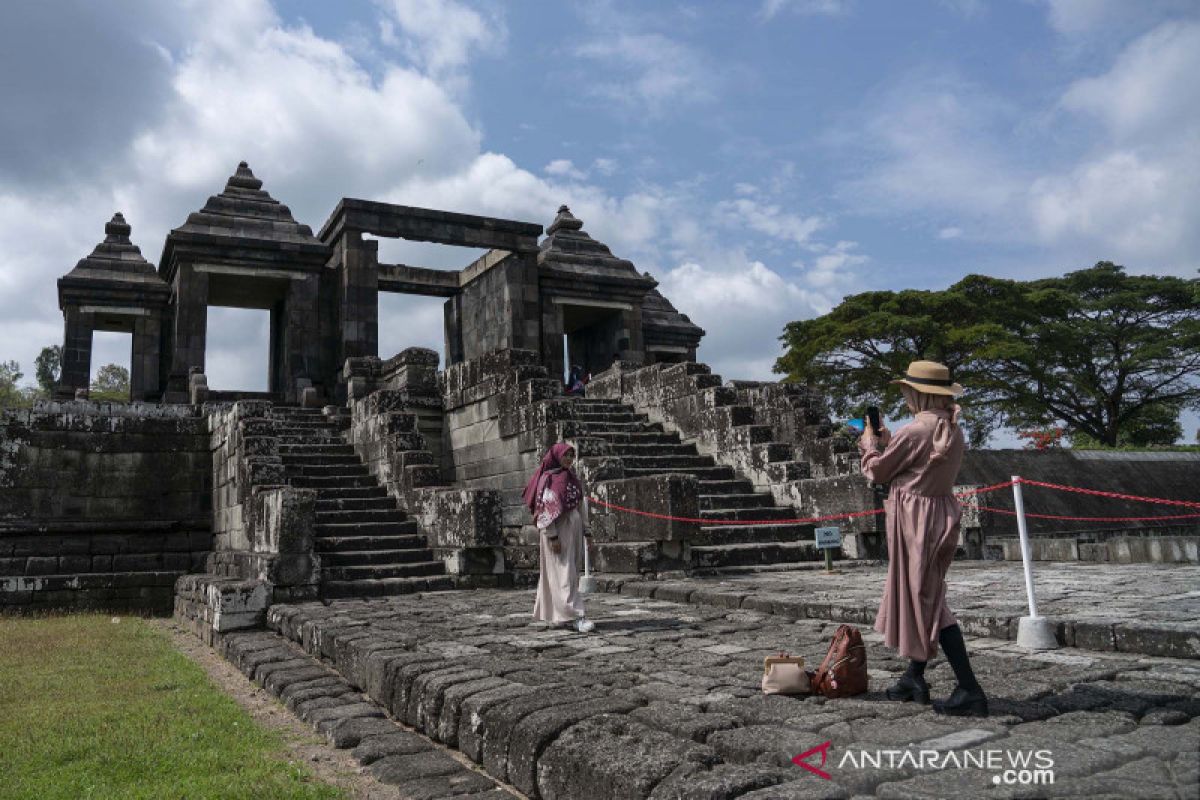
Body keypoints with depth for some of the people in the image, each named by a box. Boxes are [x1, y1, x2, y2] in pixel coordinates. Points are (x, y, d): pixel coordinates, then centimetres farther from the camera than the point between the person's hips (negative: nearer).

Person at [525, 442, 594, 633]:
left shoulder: (573, 478, 14)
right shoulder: (549, 479, -8)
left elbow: (581, 505, 16)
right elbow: (545, 509, -14)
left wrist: (585, 531, 11)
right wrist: (552, 536, -19)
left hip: (573, 530, 8)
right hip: (557, 531, -8)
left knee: (570, 572, 11)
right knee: (563, 572, -10)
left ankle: (554, 613, 21)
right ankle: (576, 616, -14)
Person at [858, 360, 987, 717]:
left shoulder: (916, 430, -19)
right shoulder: (953, 430, 7)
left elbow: (878, 471, -8)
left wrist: (870, 442, 10)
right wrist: (887, 440, 21)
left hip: (916, 519, -9)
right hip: (942, 513, 9)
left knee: (928, 602, -4)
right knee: (919, 596, 18)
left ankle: (970, 690, -4)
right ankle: (914, 678, 28)